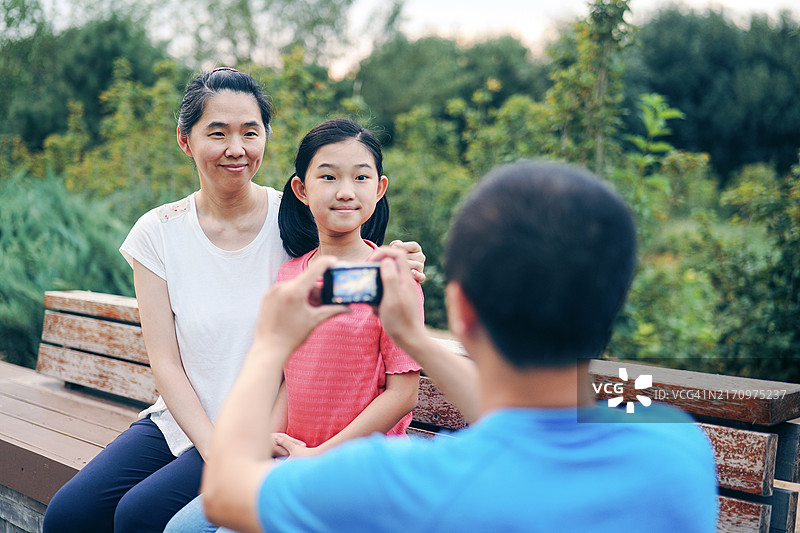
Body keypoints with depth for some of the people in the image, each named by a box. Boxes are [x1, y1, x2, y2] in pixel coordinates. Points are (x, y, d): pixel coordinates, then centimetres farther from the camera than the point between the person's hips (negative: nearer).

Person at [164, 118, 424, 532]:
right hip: (292, 455, 6)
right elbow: (288, 375, 12)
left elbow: (402, 392, -12)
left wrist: (319, 455, -12)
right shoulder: (289, 275, 7)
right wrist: (275, 440, -6)